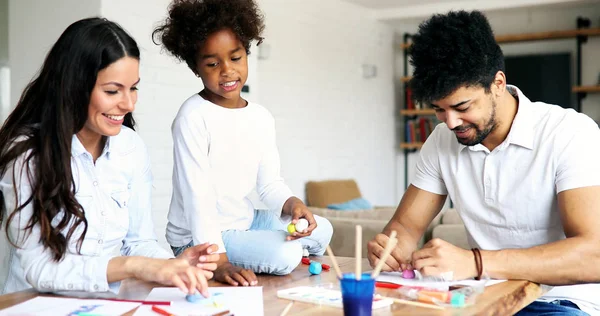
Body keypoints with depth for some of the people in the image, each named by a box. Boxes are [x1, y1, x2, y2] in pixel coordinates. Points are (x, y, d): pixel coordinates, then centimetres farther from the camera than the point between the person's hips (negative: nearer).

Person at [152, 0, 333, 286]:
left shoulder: (262, 118, 2)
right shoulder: (193, 117, -20)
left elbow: (269, 183, 3)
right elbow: (197, 196, -25)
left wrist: (292, 205, -19)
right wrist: (218, 262, -31)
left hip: (244, 221, 8)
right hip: (198, 238, -7)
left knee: (321, 230, 13)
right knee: (284, 254, -24)